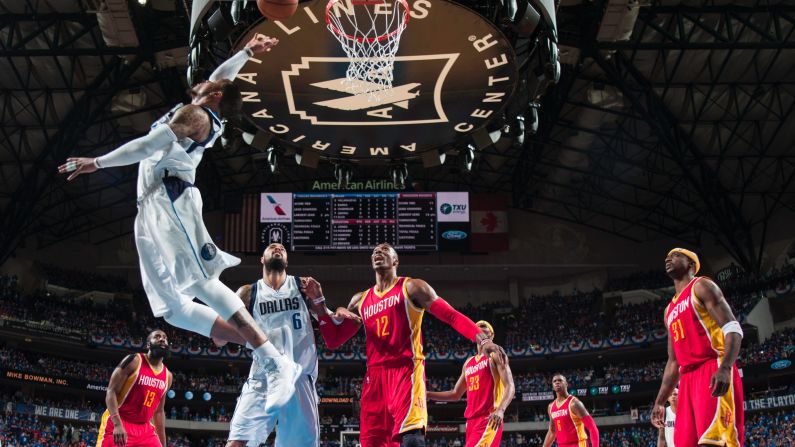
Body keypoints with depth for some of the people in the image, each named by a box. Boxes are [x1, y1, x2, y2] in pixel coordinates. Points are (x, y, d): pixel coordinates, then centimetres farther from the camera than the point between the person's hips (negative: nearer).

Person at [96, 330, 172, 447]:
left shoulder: (167, 376, 11)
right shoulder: (133, 361, -8)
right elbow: (111, 391, -13)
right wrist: (117, 424, -27)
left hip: (145, 429, 6)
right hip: (117, 424, -6)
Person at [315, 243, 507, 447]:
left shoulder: (411, 287, 6)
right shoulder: (361, 301, 21)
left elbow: (451, 315, -2)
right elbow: (333, 341, 21)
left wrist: (483, 340, -18)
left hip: (406, 370, -6)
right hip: (375, 376, 6)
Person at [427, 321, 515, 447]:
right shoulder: (468, 363, 23)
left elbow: (510, 387, -11)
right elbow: (456, 394, 30)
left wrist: (500, 410, -29)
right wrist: (429, 394, 19)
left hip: (489, 419, -8)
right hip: (472, 420, 8)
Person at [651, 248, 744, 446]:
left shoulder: (702, 287, 4)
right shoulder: (670, 310, 28)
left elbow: (733, 329, -9)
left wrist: (724, 369, -26)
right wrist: (659, 402, 22)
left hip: (714, 371, -8)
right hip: (688, 379, 8)